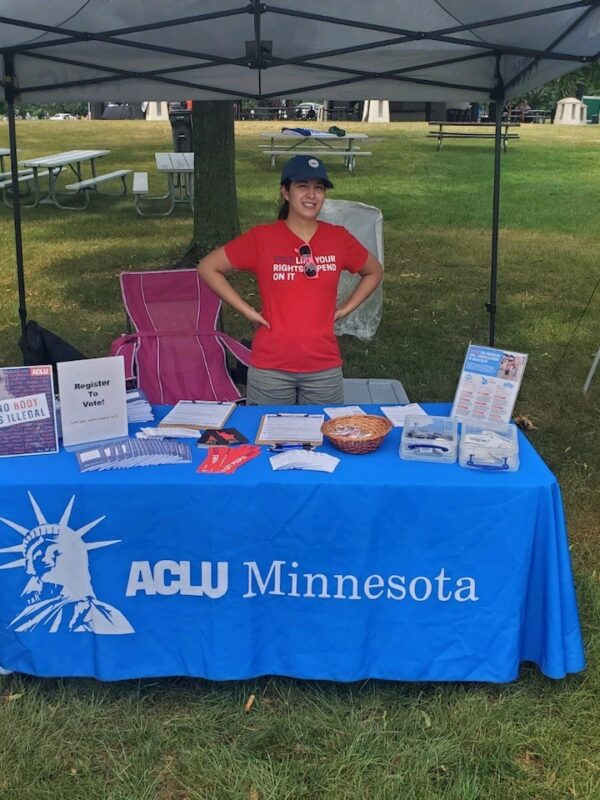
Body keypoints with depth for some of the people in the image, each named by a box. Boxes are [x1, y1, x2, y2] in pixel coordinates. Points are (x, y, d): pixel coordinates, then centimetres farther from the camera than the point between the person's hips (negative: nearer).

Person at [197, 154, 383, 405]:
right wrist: (246, 310, -5)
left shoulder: (338, 239, 1)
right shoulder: (261, 238, -5)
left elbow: (374, 271, 18)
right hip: (270, 370, -2)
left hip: (324, 369, 2)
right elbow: (207, 268, 1)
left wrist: (345, 309, 5)